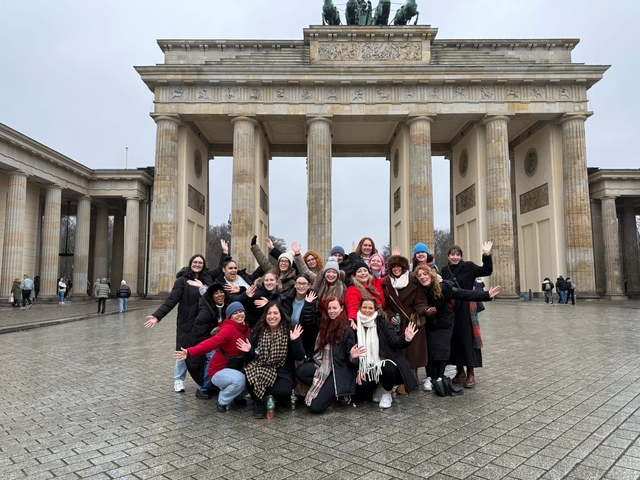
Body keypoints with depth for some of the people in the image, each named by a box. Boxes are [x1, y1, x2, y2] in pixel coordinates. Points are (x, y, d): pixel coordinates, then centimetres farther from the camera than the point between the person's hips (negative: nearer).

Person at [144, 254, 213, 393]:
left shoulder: (207, 280, 6)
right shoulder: (182, 280, -6)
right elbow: (171, 300, -12)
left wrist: (201, 287, -17)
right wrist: (157, 315, -22)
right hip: (186, 322, -3)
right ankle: (179, 379, 21)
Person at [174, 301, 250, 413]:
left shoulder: (245, 328, 2)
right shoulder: (228, 329, -23)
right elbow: (212, 342, -39)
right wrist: (190, 352, -52)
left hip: (236, 367, 7)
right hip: (220, 371, -7)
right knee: (239, 379, -34)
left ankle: (237, 396, 16)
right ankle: (223, 402, -4)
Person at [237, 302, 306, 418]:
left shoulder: (289, 331, -6)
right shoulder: (258, 330, 0)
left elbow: (300, 357, -9)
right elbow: (250, 358, 4)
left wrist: (295, 341, -24)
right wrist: (248, 351, -18)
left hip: (282, 372, -2)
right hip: (261, 369, 2)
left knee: (281, 392, -32)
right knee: (247, 372, -30)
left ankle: (277, 400, 10)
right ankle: (259, 403, 0)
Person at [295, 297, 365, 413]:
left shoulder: (346, 329, -13)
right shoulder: (326, 325, 7)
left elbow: (349, 359, -10)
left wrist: (352, 357, -35)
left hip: (338, 370, -7)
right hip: (323, 365, 7)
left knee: (315, 406, -17)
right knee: (300, 371, -22)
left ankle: (337, 394, 9)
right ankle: (323, 389, -3)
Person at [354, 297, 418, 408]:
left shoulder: (383, 324, -2)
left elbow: (395, 342, -11)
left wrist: (406, 339, -32)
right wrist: (358, 370, -2)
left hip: (384, 362, -1)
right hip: (366, 366, 1)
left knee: (388, 369, -35)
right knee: (361, 386, -24)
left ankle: (387, 393, -1)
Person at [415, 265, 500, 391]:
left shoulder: (443, 287, -21)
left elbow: (464, 294, -22)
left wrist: (486, 295, -27)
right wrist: (426, 312, -24)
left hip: (445, 324, -1)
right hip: (429, 325, 1)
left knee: (442, 349, -2)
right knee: (430, 349, 0)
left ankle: (439, 378, 14)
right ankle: (429, 378, 15)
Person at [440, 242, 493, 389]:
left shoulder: (468, 266, -1)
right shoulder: (444, 270, 9)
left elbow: (487, 271, -9)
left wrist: (486, 255, -19)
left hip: (465, 309, -4)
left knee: (467, 339, -2)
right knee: (454, 340, 8)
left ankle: (470, 373, 7)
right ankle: (460, 371, 20)